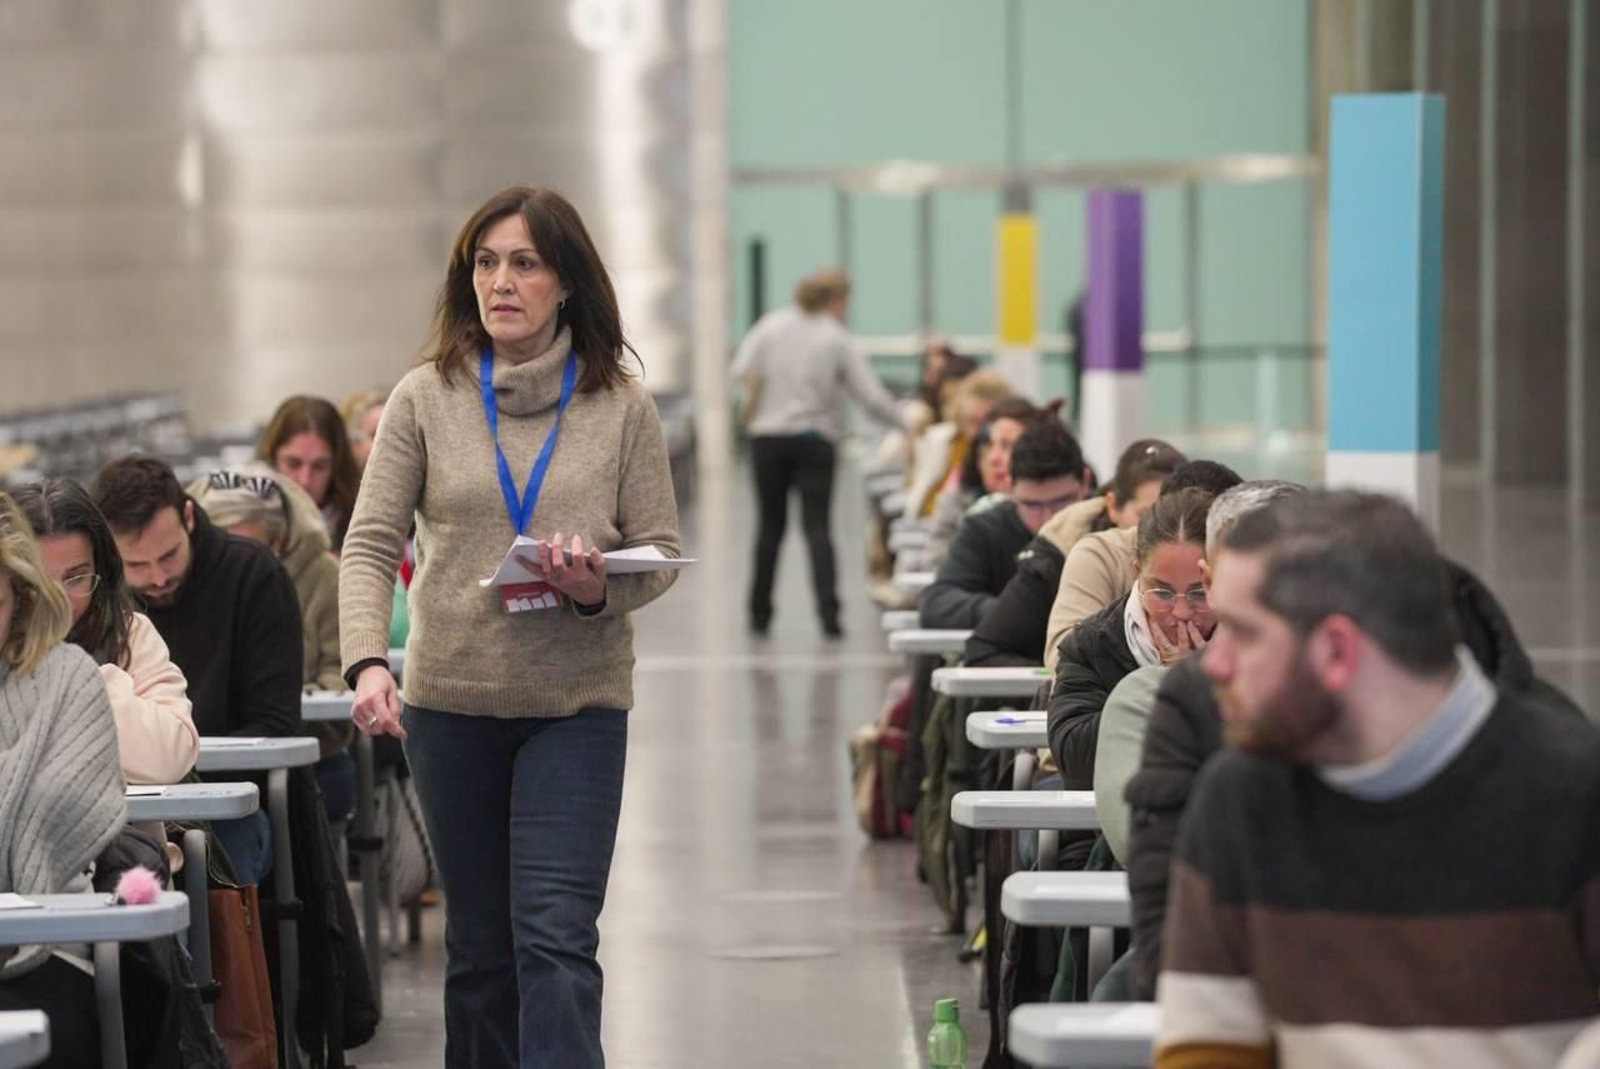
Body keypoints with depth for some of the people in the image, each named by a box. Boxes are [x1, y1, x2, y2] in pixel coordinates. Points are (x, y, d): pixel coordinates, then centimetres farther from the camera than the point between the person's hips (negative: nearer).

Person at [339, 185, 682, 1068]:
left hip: (578, 702, -2)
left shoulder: (621, 406, 0)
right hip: (451, 698, 2)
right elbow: (371, 544, -3)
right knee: (479, 941, 12)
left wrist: (600, 592, -20)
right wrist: (367, 661, -19)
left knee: (556, 937, -12)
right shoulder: (425, 398, 0)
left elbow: (660, 550, 2)